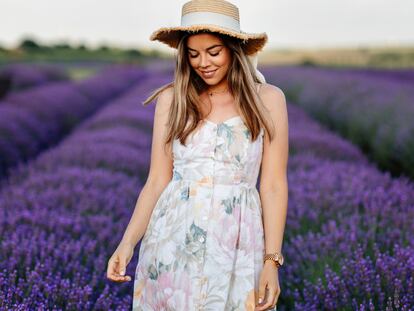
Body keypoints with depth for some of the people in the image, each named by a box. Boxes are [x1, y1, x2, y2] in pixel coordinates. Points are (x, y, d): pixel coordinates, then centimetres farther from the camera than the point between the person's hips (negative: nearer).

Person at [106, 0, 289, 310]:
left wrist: (272, 261, -7)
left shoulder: (268, 99, 0)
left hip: (237, 244, -1)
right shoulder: (171, 99, 3)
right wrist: (128, 241, -9)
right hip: (173, 242, 1)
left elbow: (274, 186, -2)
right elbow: (157, 181, 2)